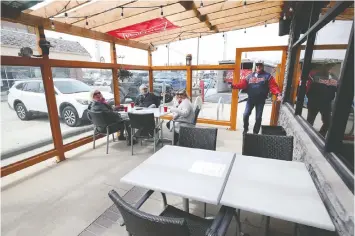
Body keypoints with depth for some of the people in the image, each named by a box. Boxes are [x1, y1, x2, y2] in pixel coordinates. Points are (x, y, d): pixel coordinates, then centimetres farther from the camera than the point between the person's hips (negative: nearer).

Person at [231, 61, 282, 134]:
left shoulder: (268, 76, 1)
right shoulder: (250, 76, 8)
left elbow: (273, 86, -9)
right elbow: (243, 84, -3)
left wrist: (278, 94, -25)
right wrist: (234, 86, -19)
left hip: (260, 101, -1)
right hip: (250, 99, 2)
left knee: (258, 117, 5)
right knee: (245, 115, -1)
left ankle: (255, 132, 22)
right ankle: (245, 129, 23)